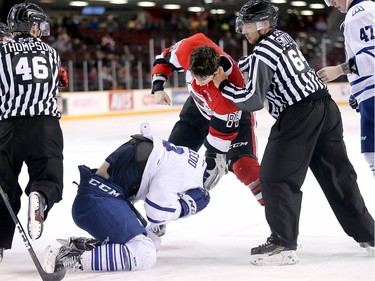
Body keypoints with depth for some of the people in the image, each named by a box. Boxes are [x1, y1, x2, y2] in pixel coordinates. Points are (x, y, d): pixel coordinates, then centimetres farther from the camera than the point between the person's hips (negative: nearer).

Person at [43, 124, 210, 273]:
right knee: (143, 255, -20)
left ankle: (88, 244, 8)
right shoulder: (176, 165, -11)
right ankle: (73, 258, -26)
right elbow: (157, 212, -15)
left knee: (151, 242, 16)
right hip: (98, 203, -10)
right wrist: (184, 206, 0)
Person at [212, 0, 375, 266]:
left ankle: (283, 244, -8)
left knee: (276, 178, -3)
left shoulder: (263, 52, -10)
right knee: (338, 174, 15)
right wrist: (225, 69, 24)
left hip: (299, 115, -9)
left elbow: (253, 100, -14)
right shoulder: (282, 37, 16)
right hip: (325, 106, 9)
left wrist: (223, 85, -5)